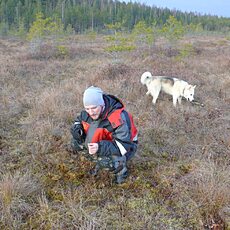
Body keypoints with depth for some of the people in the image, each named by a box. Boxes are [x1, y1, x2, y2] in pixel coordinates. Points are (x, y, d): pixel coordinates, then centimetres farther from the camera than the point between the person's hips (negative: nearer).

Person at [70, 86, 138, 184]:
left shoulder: (118, 118, -35)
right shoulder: (87, 112, -15)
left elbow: (123, 146, -36)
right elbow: (79, 120, 6)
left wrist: (101, 148, -48)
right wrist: (76, 128, -19)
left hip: (126, 145, -6)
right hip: (103, 141, 7)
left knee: (106, 161, -36)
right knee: (75, 143, -8)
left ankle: (121, 168, 0)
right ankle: (100, 161, 11)